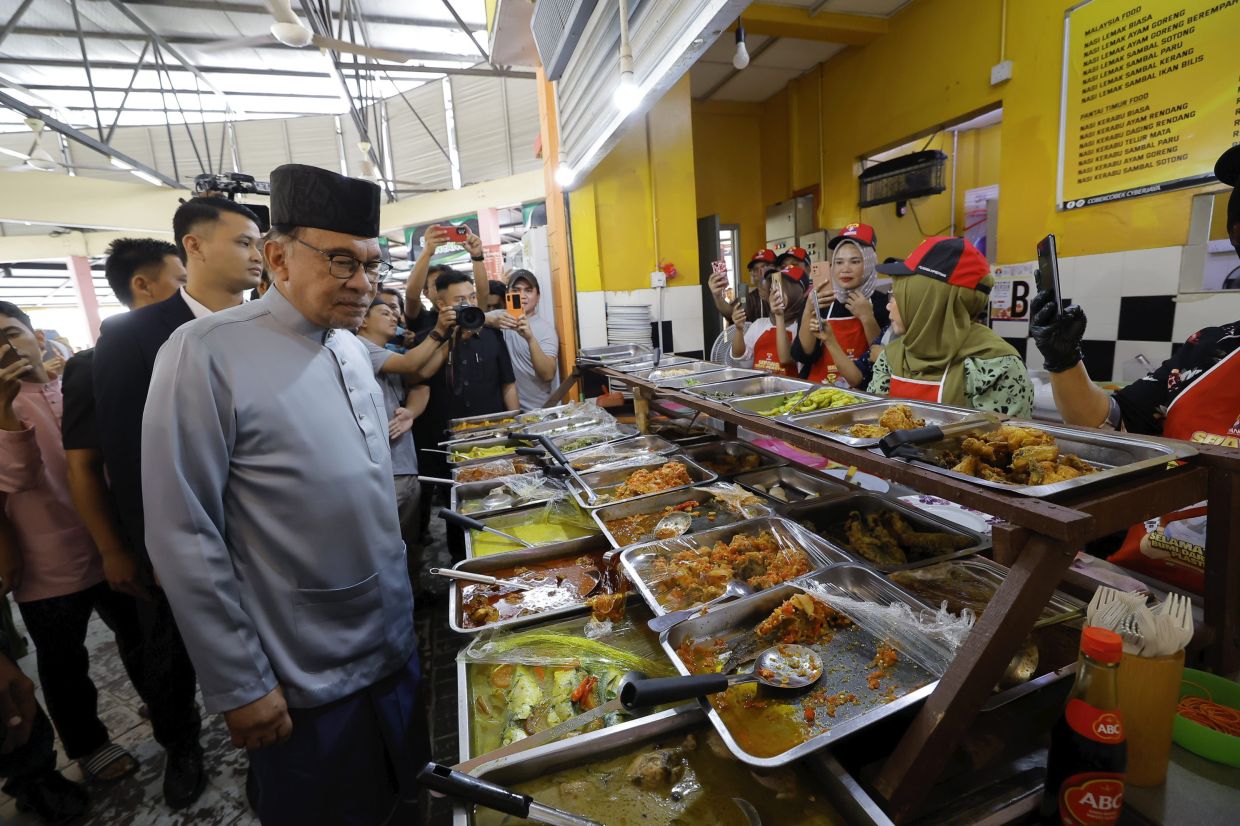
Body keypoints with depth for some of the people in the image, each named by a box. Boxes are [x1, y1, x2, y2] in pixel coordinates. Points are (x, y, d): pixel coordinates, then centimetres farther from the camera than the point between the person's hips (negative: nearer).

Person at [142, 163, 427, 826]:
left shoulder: (350, 347, 2)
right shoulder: (208, 354, -19)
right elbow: (183, 539, -18)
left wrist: (401, 605, 14)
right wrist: (238, 688, -13)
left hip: (395, 646, 6)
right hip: (306, 683, -6)